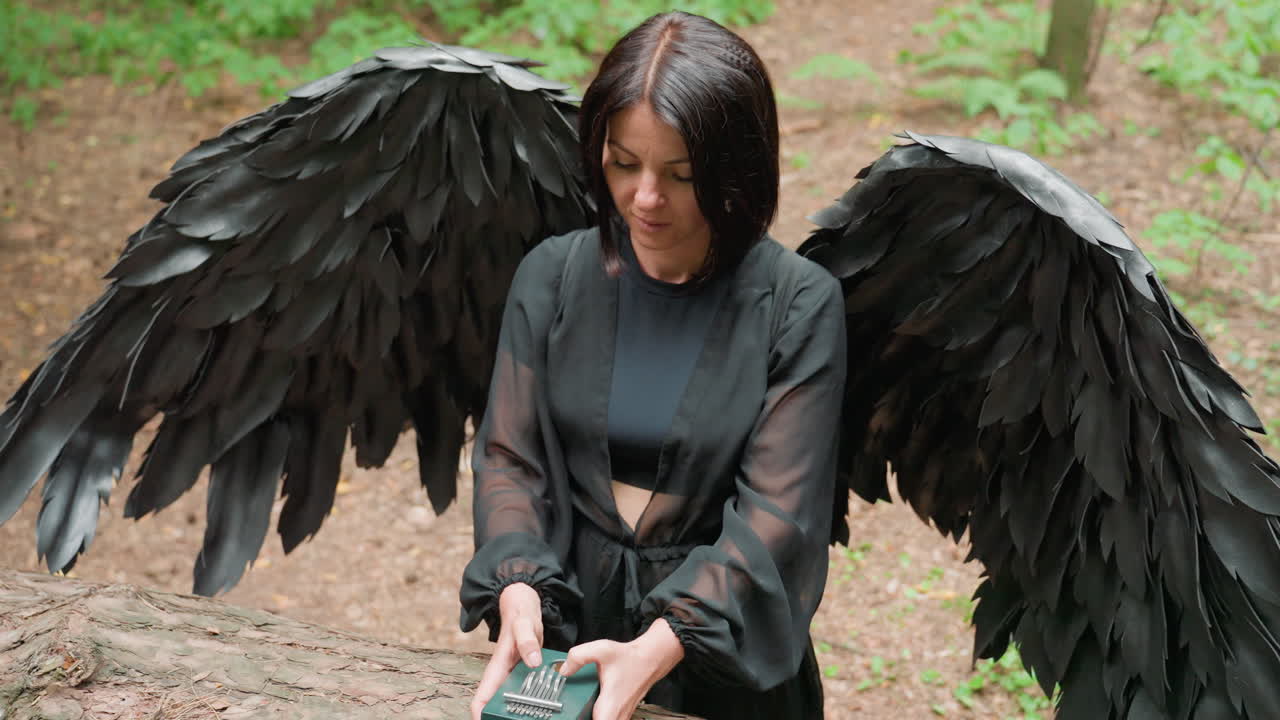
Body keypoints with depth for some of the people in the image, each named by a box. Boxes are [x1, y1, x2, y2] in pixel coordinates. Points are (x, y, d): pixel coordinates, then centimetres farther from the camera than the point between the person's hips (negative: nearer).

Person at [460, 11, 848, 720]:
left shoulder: (799, 305, -14)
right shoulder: (552, 275, -5)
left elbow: (775, 515, -17)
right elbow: (508, 458, -4)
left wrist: (657, 651, -28)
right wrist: (517, 591, -21)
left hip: (726, 654, -2)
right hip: (568, 627, 2)